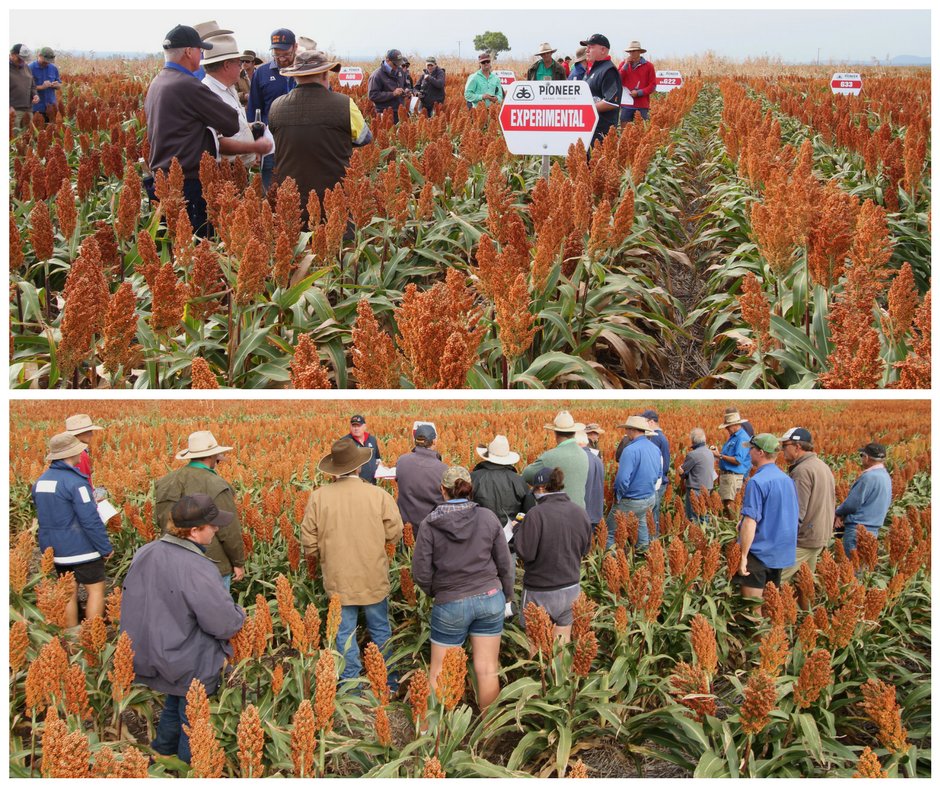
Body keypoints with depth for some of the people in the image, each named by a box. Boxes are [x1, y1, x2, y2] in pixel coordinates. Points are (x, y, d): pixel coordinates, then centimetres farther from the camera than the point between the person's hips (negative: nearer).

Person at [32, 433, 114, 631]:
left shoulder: (40, 482, 5)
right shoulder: (75, 482, -20)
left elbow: (43, 516, 16)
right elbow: (90, 520, -20)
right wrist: (106, 548, -11)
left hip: (55, 549, 8)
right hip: (81, 549, -8)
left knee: (69, 592, 15)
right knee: (96, 591, 3)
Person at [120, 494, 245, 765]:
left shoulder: (144, 554, -7)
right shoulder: (196, 569, -31)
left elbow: (135, 599, 8)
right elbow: (226, 624, -27)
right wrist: (238, 615, -5)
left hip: (148, 657, 8)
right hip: (190, 667, -7)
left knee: (173, 708, 30)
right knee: (192, 722, 14)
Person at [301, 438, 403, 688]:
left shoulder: (319, 496, -10)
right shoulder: (379, 495, -13)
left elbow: (309, 539, -3)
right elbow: (394, 535, -7)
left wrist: (312, 561, 17)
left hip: (339, 580, 0)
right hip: (374, 579, 0)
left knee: (345, 633, 11)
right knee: (380, 630, 16)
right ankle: (388, 685, 28)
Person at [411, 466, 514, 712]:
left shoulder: (430, 525, -11)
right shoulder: (488, 517, -5)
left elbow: (421, 574, -7)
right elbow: (504, 564, 2)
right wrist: (507, 597, 18)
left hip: (450, 605, -2)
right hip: (490, 599, 2)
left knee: (439, 674, 11)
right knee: (487, 670, 11)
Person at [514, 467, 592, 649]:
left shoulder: (536, 514, -20)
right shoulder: (580, 513, -1)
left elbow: (525, 553, -17)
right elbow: (585, 549, 10)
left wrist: (518, 530, -2)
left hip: (541, 591, -5)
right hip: (571, 588, 5)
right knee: (562, 642, 16)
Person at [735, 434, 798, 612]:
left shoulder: (757, 482, -18)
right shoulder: (787, 480, 6)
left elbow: (750, 521, -22)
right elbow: (795, 516, 16)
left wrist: (742, 556, -19)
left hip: (759, 553, -8)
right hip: (782, 554, 8)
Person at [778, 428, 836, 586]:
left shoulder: (802, 471, -18)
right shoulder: (823, 467, 13)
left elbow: (797, 512, -22)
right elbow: (830, 505, 21)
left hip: (802, 540, -10)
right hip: (822, 537, 10)